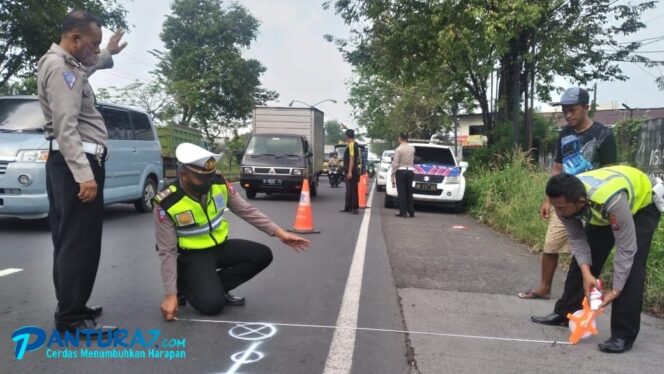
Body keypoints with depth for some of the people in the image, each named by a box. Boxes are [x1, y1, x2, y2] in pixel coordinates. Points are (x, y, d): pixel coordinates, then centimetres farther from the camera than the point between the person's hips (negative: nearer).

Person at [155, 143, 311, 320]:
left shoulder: (219, 184, -12)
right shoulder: (166, 204, -24)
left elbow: (247, 211, -3)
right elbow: (168, 252, -18)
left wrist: (279, 232, -9)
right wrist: (170, 295, -18)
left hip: (220, 246, 5)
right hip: (192, 256, -5)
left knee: (263, 255, -12)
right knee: (212, 304, -24)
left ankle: (216, 286, 0)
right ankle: (185, 284, 9)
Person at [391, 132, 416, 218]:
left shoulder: (398, 149, -10)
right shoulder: (412, 148, 4)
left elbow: (395, 164, -10)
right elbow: (413, 160, 8)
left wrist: (393, 175, -6)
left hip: (401, 172, -4)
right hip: (410, 171, 4)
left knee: (401, 192, -1)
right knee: (409, 192, 11)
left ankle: (403, 212, -2)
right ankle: (411, 212, 13)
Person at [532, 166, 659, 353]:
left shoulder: (612, 200, -47)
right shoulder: (566, 200, -29)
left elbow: (626, 249, -36)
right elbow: (576, 238, -17)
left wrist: (616, 290, -31)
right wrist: (586, 273, -29)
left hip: (641, 206, -5)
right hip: (601, 211, 5)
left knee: (631, 269, -17)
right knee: (583, 260, 2)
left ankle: (623, 336, -11)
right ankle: (565, 313, 16)